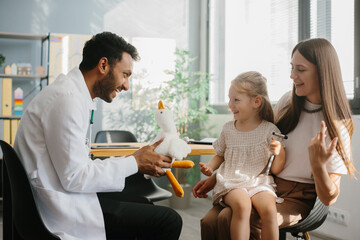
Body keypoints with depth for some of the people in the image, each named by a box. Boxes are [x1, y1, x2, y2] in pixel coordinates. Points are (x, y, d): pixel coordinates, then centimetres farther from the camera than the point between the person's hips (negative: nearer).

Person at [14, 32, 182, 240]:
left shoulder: (74, 94, 13)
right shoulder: (67, 98, -18)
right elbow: (74, 177, -21)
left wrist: (134, 159, 6)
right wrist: (134, 163, -12)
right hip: (63, 211, -11)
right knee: (169, 221, -13)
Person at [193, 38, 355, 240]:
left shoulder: (337, 126, -9)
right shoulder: (288, 102, 5)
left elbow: (329, 198, -10)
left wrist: (318, 164, -31)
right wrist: (218, 178, 11)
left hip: (297, 199, -4)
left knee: (230, 219, -31)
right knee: (210, 221, -23)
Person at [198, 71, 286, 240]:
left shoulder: (269, 130, 2)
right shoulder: (228, 128, 10)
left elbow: (275, 170, 3)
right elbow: (220, 155, 25)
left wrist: (280, 153, -17)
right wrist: (210, 167, 5)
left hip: (259, 182, 0)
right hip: (231, 182, 1)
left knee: (269, 208, -31)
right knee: (242, 205, -33)